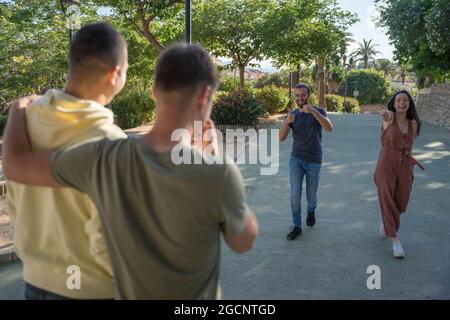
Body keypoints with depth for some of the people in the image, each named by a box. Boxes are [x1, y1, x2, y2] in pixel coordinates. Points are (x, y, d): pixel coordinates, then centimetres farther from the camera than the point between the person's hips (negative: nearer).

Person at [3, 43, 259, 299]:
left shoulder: (104, 159, -21)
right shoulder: (220, 175, -30)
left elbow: (15, 165, -6)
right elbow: (245, 241, -10)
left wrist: (20, 106, 12)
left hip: (129, 294, 3)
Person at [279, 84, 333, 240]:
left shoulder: (319, 111, -6)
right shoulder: (292, 115, 1)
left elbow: (329, 128, -26)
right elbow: (281, 137, -8)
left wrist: (313, 111, -39)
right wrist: (287, 121, -28)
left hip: (314, 162, -1)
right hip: (296, 159, 1)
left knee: (311, 196, 10)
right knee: (295, 193, -10)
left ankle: (311, 210, 44)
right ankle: (296, 226, 2)